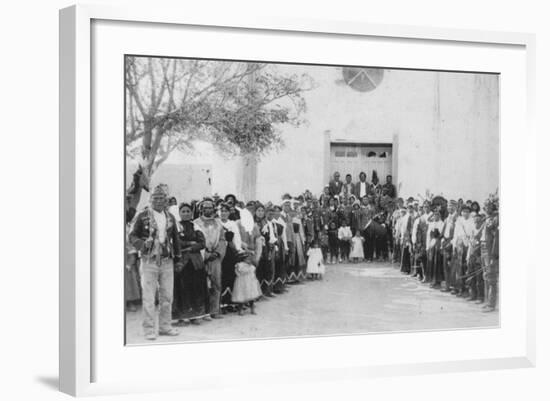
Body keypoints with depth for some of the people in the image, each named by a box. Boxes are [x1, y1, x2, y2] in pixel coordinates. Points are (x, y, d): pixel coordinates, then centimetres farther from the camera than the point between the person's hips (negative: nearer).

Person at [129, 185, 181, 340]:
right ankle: (149, 329, 2)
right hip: (149, 261, -4)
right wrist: (142, 244, -20)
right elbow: (132, 236, -1)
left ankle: (165, 326, 19)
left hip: (167, 261, 4)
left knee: (167, 296, 8)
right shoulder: (143, 217, -2)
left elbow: (175, 239, 19)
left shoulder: (170, 218, 12)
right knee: (148, 297, -4)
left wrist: (177, 258, 16)